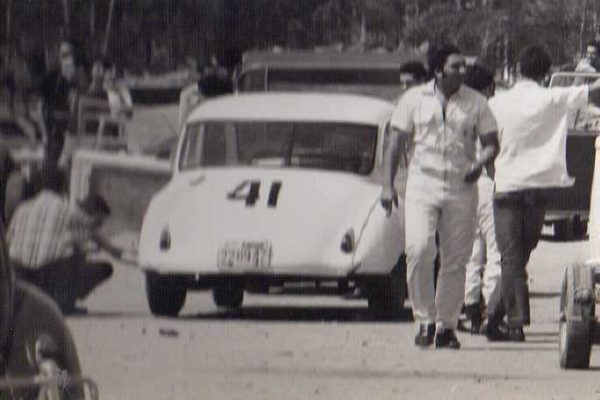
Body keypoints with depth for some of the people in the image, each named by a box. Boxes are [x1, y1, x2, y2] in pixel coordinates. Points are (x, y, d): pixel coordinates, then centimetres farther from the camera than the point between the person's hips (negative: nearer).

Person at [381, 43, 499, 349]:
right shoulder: (414, 99, 4)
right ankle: (425, 321, -4)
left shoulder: (476, 103, 5)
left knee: (455, 261, 2)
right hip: (422, 186, -1)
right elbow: (395, 142, 6)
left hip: (461, 189, 1)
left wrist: (479, 163, -13)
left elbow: (491, 143, 9)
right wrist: (387, 184, -1)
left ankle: (447, 326, 13)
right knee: (419, 250, -17)